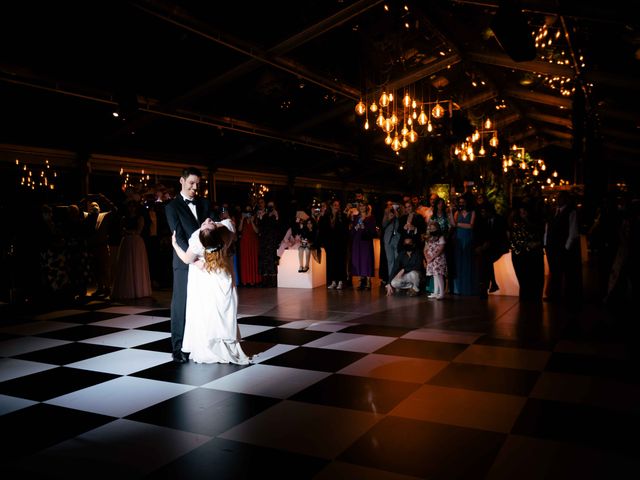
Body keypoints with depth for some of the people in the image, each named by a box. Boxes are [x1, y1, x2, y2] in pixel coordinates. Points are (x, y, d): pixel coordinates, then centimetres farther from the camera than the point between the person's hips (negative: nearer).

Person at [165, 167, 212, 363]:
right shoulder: (172, 206, 1)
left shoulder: (204, 203, 14)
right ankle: (179, 347, 5)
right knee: (181, 304, -1)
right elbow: (178, 236, -9)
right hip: (185, 262, -3)